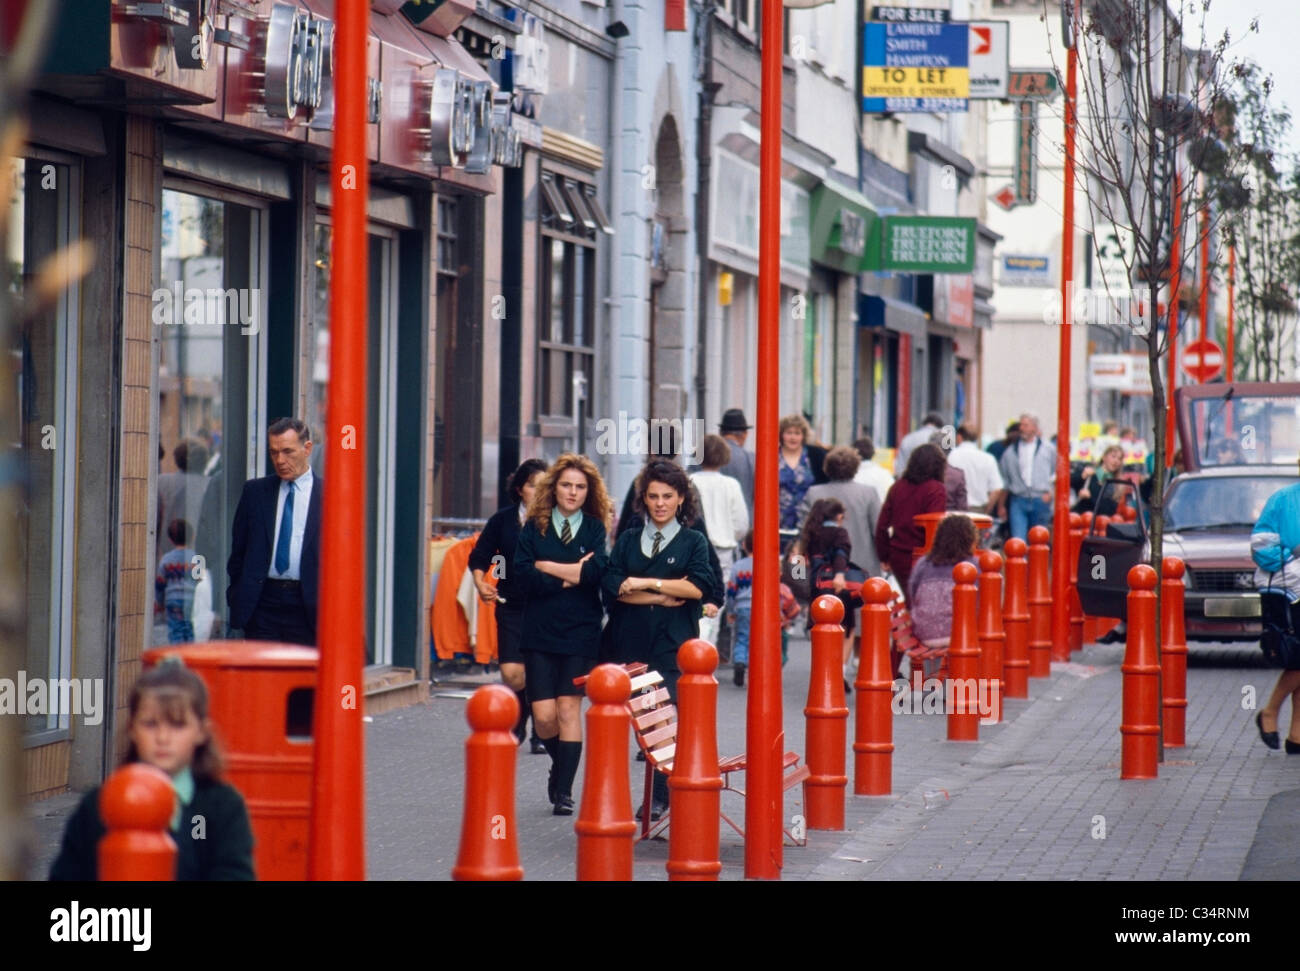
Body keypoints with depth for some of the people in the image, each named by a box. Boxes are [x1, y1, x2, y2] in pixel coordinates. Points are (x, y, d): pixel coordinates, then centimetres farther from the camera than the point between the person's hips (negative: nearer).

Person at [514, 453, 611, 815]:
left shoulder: (595, 529, 6)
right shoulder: (534, 528, 6)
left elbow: (596, 570, -12)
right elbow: (523, 574, -7)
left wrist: (547, 567, -9)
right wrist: (569, 578, -13)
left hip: (581, 632, -1)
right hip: (540, 632, 1)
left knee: (569, 708, -4)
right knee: (543, 715, -3)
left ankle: (564, 790, 2)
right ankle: (560, 765, 26)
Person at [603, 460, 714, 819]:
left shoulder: (693, 541, 10)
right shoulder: (628, 541, 16)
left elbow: (699, 586, -7)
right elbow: (613, 586, 0)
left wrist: (646, 583, -7)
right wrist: (663, 597, -9)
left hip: (674, 645, -2)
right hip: (631, 642, 2)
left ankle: (661, 798, -10)